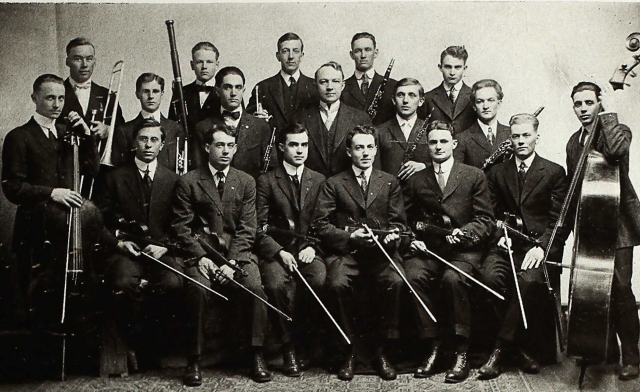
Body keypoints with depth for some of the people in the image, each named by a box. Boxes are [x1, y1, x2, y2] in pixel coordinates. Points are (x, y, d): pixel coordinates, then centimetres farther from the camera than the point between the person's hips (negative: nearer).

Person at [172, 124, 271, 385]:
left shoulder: (246, 182, 11)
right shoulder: (188, 182, 6)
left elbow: (247, 229, 5)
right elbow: (181, 227, 2)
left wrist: (232, 261, -10)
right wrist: (200, 256, -12)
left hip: (237, 251, 2)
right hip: (201, 251, -1)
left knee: (255, 288, -26)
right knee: (197, 290, -30)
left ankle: (257, 355, -12)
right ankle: (194, 360, -17)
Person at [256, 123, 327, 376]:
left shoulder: (318, 180, 15)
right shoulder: (266, 181, 7)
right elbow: (261, 228, 0)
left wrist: (311, 246, -6)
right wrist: (279, 252, -15)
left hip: (308, 249, 2)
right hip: (276, 250, -2)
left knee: (320, 280, -31)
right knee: (276, 284, -33)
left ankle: (304, 333, -6)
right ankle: (289, 348, -15)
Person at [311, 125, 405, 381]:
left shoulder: (390, 183, 18)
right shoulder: (334, 184, 12)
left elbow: (398, 223, 13)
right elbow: (320, 224, 3)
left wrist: (392, 234, -11)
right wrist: (348, 236, -12)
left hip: (381, 251, 1)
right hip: (345, 251, -1)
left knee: (395, 282, -31)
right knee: (337, 284, -32)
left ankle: (382, 352, -15)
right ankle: (349, 352, -13)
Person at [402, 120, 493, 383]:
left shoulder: (474, 176, 11)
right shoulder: (415, 181, 18)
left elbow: (485, 221, 4)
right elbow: (406, 221, 20)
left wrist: (463, 233, -14)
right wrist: (413, 240, -1)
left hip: (463, 248, -2)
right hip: (427, 248, 2)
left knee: (453, 278, -34)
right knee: (413, 276, -30)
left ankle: (461, 352, -22)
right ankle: (432, 346, -18)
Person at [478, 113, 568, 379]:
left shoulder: (554, 172, 8)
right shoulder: (497, 173, 17)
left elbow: (560, 221, 2)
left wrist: (542, 247, -14)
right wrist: (501, 235, -5)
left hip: (540, 244, -2)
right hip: (507, 244, 3)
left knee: (530, 280, -34)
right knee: (489, 276, -29)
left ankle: (501, 349, -22)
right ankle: (521, 346, -13)